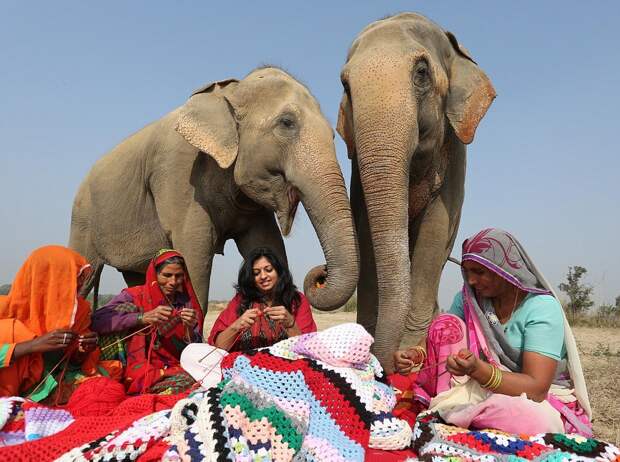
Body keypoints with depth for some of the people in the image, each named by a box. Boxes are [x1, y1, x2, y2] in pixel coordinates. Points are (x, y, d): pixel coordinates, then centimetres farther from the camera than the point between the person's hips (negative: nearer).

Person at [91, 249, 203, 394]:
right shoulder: (134, 296, 0)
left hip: (170, 370, 1)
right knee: (127, 308, -15)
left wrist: (190, 330, -17)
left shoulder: (187, 304, 6)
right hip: (136, 370, -1)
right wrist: (143, 317, -27)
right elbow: (97, 321, -18)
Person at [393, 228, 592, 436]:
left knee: (531, 419, -41)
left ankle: (451, 416, -18)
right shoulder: (469, 297, -3)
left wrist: (477, 369, -43)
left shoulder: (542, 308, -20)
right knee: (445, 323, -12)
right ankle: (447, 408, -16)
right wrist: (416, 353, -26)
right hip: (483, 388, 4)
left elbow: (536, 388, -27)